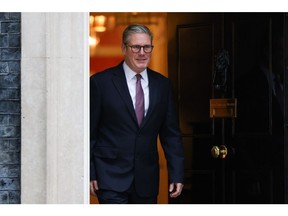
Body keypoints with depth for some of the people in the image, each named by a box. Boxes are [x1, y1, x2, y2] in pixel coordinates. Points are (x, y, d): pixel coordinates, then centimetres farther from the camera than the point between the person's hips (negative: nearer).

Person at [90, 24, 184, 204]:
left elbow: (171, 134, 10)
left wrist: (177, 174, 4)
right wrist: (89, 174, -6)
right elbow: (89, 133, -1)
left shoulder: (162, 84, 9)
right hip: (111, 178, -4)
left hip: (147, 180, 4)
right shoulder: (101, 82, -2)